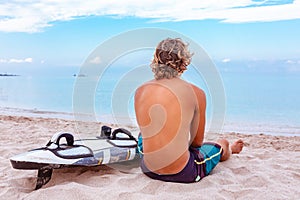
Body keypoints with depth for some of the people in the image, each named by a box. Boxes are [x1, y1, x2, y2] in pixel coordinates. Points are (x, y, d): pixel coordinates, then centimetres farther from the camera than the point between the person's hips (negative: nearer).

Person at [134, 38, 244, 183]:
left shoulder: (140, 91, -3)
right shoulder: (196, 93, -12)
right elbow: (197, 142, -1)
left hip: (148, 169, 4)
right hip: (181, 173, -4)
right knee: (222, 144, 24)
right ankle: (228, 150, 65)